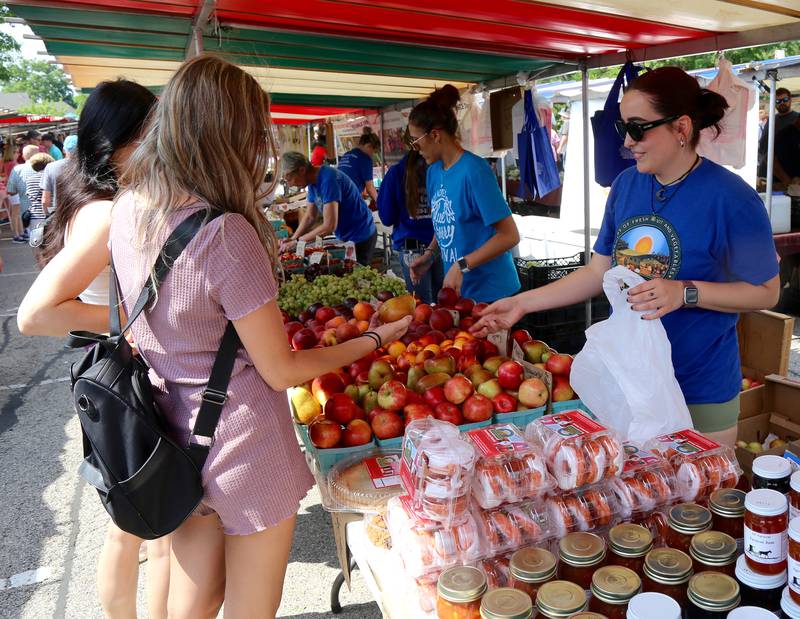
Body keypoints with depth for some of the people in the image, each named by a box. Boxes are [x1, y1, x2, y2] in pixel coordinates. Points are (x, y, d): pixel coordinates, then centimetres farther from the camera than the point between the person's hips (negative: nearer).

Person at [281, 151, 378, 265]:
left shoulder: (328, 179, -27)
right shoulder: (313, 181, 1)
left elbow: (329, 226, -30)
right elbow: (310, 216, 9)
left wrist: (297, 241, -23)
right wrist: (293, 238, -5)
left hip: (360, 238, -8)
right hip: (345, 237, 8)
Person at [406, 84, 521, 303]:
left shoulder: (474, 171, -18)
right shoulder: (434, 171, 5)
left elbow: (509, 235, -20)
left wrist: (462, 265, -24)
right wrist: (429, 254, 2)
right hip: (456, 289, 7)